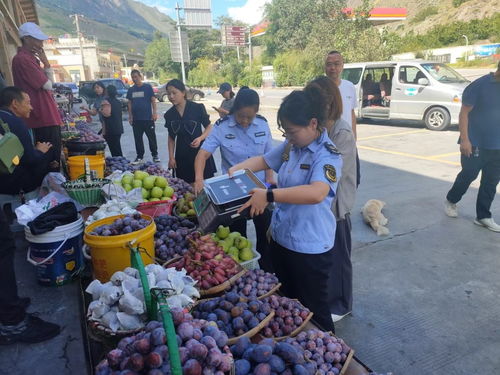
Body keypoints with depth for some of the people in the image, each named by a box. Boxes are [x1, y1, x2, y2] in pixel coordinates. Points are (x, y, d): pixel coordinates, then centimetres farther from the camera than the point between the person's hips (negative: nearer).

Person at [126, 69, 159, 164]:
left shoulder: (147, 87, -2)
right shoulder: (131, 90, 10)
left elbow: (153, 100, -3)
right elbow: (129, 103, 13)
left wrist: (154, 113, -10)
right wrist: (130, 116, 7)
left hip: (148, 117, -4)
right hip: (136, 119, 4)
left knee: (152, 137, 2)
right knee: (138, 139, 8)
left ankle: (155, 155, 14)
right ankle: (139, 156, 17)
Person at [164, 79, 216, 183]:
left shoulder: (197, 108, -7)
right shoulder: (169, 114, 5)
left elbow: (209, 127, 0)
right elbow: (171, 137, 13)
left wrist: (200, 138, -18)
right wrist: (171, 157, 7)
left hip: (200, 152, -3)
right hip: (182, 156, 3)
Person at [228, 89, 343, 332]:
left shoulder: (328, 155, -21)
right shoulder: (290, 146, 2)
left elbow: (316, 193, -39)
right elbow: (263, 160, 17)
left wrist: (269, 195, -41)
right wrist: (236, 169, 1)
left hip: (310, 248, -8)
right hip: (281, 239, 8)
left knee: (313, 310, 11)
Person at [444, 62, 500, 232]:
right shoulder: (479, 86, -11)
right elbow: (464, 113, -13)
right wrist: (464, 139, -19)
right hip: (475, 144, -6)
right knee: (468, 175, 5)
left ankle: (483, 216, 17)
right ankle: (451, 201, 30)